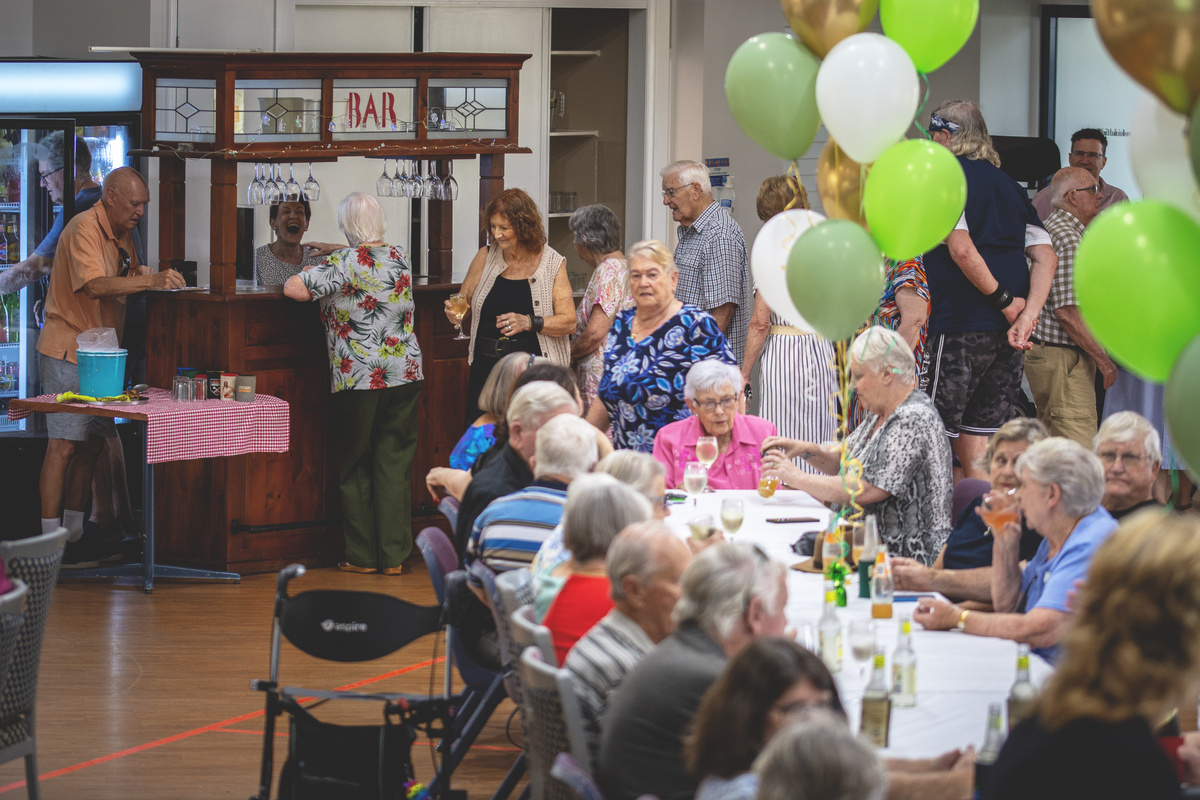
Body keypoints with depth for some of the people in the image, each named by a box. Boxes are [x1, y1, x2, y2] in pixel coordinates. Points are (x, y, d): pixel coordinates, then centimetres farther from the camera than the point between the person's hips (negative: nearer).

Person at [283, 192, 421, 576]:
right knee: (395, 462, 7)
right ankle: (393, 554, 6)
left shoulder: (344, 263, -12)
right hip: (404, 374, 5)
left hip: (358, 378, -5)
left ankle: (362, 555, 11)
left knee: (355, 465, 7)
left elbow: (294, 288, -18)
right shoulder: (400, 258, 7)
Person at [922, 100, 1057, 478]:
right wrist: (1027, 317, -3)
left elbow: (962, 250, -18)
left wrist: (1004, 301, -9)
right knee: (977, 442, 10)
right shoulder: (1009, 185, 17)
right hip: (1008, 334, 7)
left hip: (960, 326, -7)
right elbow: (1046, 257, 8)